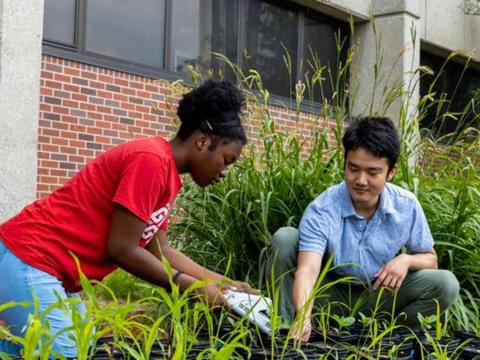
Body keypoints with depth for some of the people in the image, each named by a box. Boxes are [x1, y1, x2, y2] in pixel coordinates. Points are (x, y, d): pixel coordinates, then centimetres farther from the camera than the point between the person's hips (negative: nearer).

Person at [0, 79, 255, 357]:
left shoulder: (167, 174, 10)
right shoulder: (152, 160, -19)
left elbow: (159, 250, 14)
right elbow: (121, 249, -19)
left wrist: (221, 282, 11)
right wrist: (192, 287, -10)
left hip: (46, 267, 10)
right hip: (27, 260, -10)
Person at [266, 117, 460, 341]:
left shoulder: (407, 206, -12)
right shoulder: (322, 209, -24)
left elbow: (430, 259, 3)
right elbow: (307, 270, -36)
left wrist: (407, 260, -22)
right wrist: (303, 319, -56)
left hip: (377, 296, 2)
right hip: (330, 295, -2)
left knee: (445, 284, -20)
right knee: (285, 239, -26)